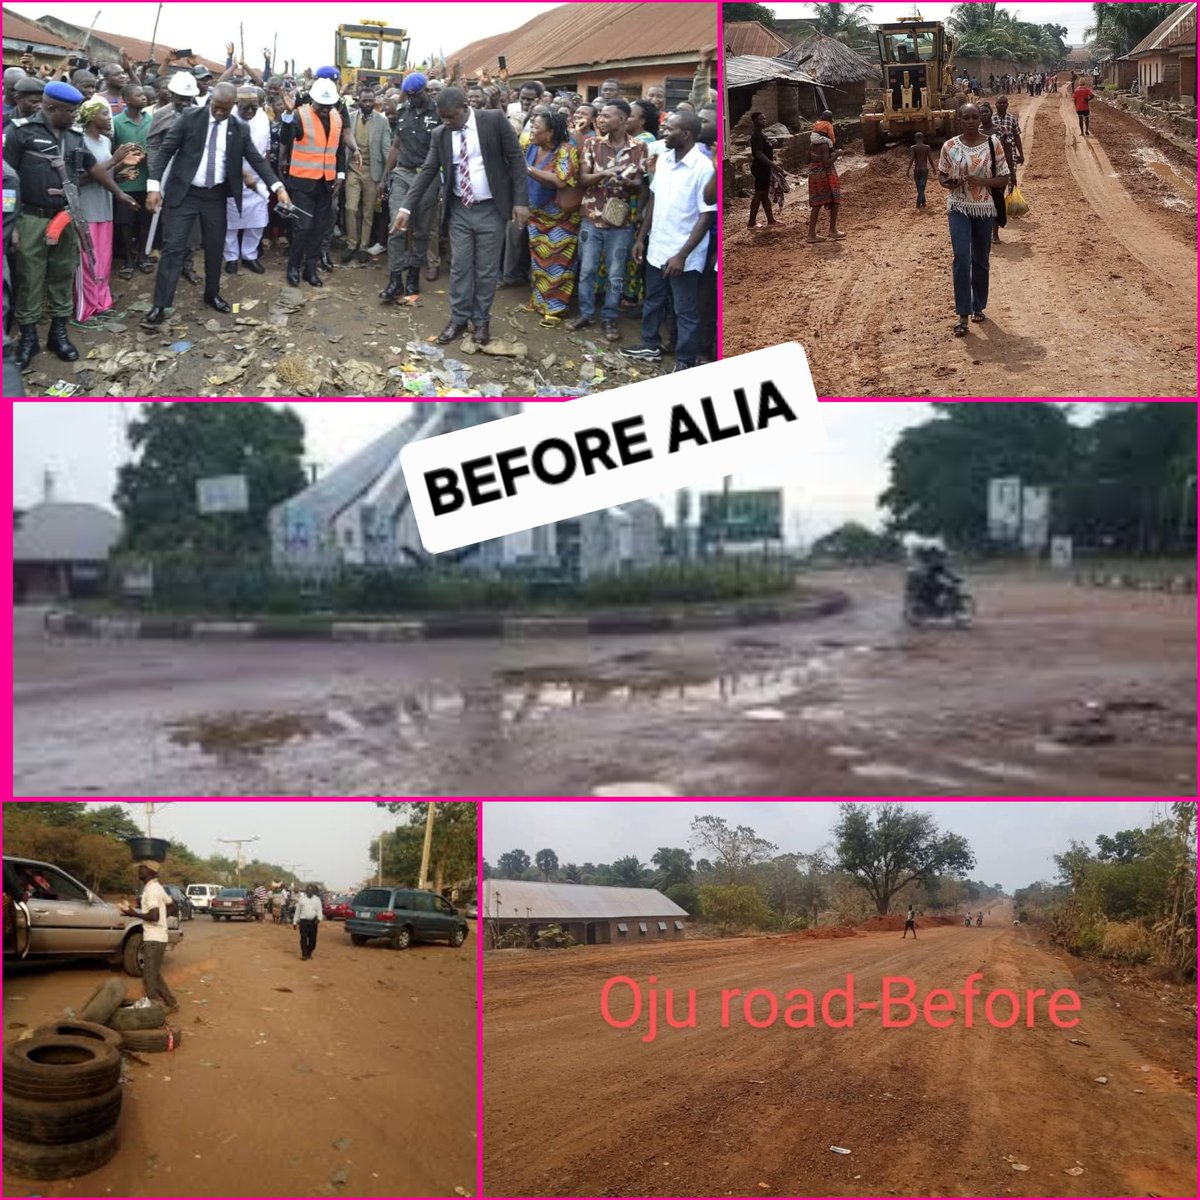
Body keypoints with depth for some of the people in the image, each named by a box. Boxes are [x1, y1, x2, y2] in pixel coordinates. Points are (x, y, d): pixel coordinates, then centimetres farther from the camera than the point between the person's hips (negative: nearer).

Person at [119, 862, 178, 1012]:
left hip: (154, 939, -10)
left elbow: (154, 916, -26)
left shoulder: (151, 890, -18)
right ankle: (171, 1004, 22)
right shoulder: (157, 887, 12)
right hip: (156, 937, 10)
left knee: (149, 977, -4)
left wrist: (134, 914, -16)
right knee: (155, 975, 17)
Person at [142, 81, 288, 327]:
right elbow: (165, 151, -6)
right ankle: (160, 306, -5)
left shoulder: (240, 130, 1)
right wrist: (154, 185, -15)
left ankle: (212, 295, 34)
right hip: (185, 193, -3)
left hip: (216, 196, 3)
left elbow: (257, 159, 3)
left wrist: (278, 187, -12)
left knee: (215, 248, 12)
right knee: (173, 247, -6)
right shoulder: (189, 118, -7)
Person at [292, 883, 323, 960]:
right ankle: (304, 955, -1)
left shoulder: (317, 899, 6)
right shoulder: (301, 899, 6)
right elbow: (297, 911, 10)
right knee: (304, 938, -6)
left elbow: (319, 910, -2)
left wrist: (319, 918, -20)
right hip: (304, 921, -1)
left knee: (312, 939, 6)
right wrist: (295, 922, 8)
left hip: (313, 921, 1)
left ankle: (309, 953, 24)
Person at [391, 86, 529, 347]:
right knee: (459, 267, 7)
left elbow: (516, 158, -7)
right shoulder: (441, 135, 1)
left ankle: (481, 321, 19)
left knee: (486, 269, 5)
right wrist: (406, 207, -7)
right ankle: (458, 318, 19)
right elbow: (428, 172, 2)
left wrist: (521, 201, -14)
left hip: (490, 209, -3)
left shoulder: (494, 120, -9)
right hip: (459, 209, 3)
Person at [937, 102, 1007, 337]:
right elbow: (941, 175, 11)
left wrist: (981, 181, -17)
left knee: (981, 260, 11)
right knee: (962, 258, -12)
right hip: (958, 208, -1)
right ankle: (963, 315, -10)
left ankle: (978, 307, 29)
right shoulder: (950, 146, -1)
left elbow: (1004, 178, 0)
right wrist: (948, 182, -13)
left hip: (984, 209, 1)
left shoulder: (992, 144, -3)